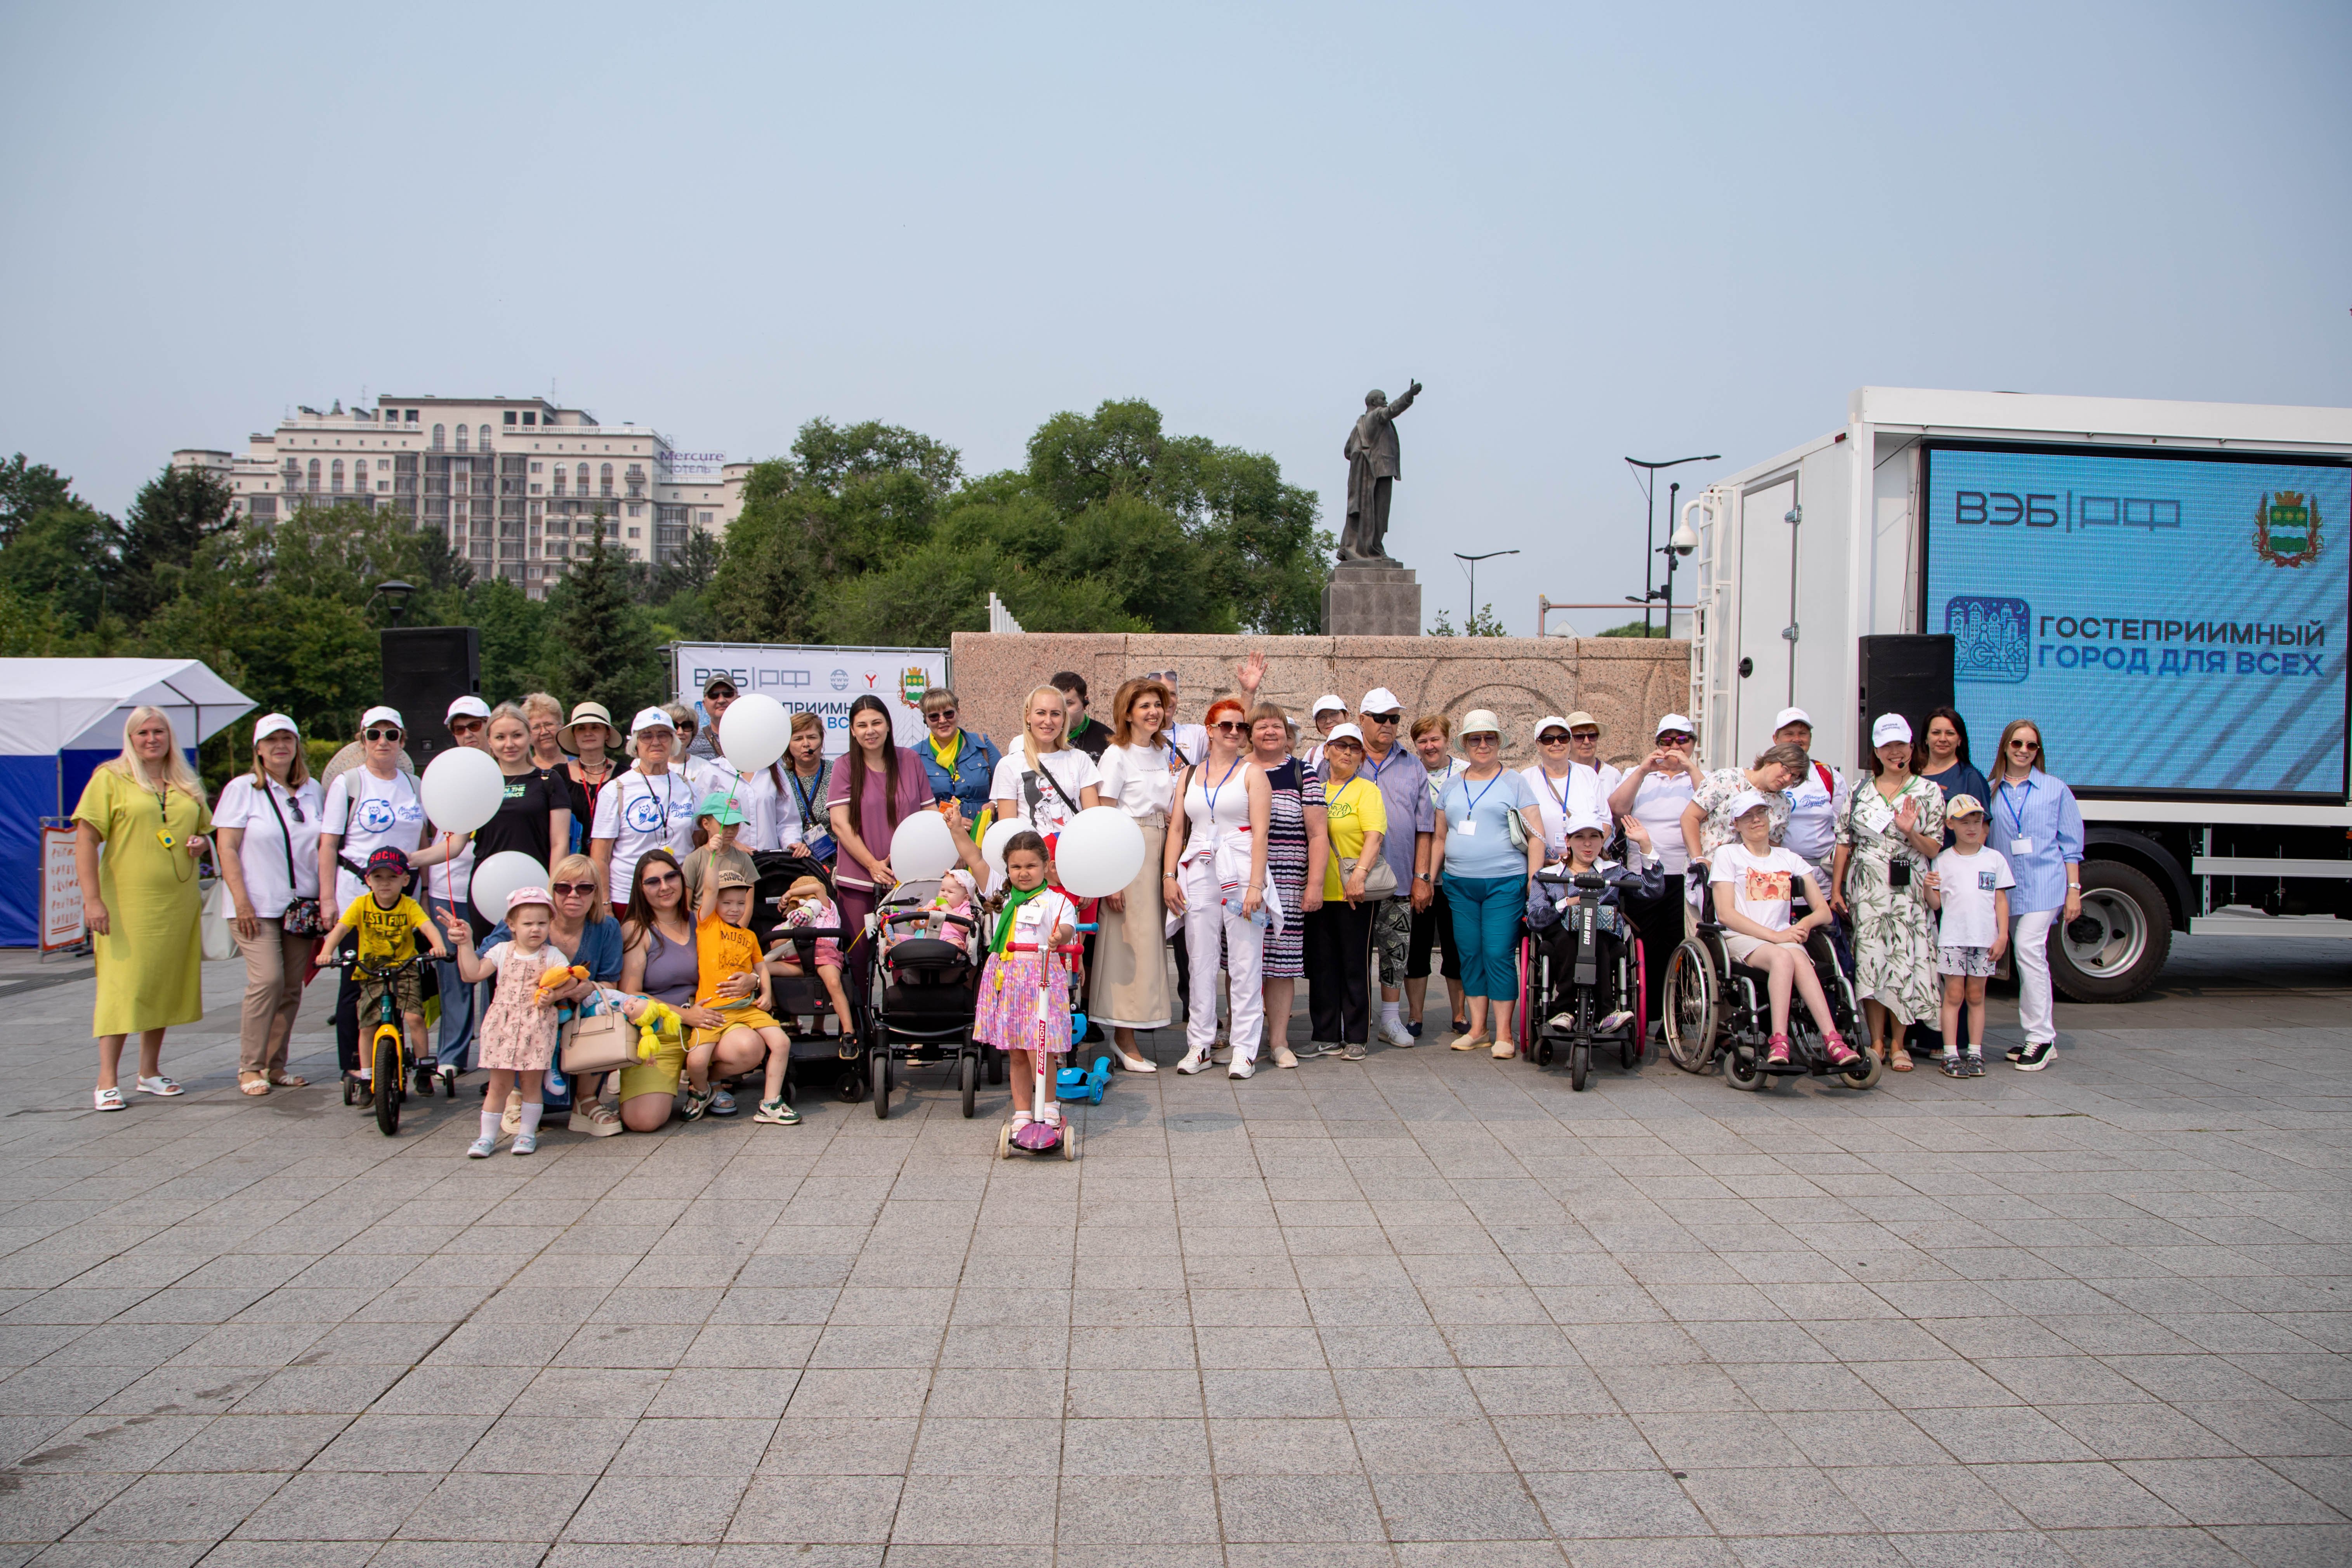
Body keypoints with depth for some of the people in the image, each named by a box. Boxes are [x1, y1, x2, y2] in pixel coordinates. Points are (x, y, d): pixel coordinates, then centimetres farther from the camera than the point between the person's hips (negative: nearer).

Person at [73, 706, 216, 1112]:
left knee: (163, 985, 10)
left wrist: (201, 843, 1)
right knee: (122, 985, -7)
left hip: (177, 902, 5)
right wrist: (92, 898, -15)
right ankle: (107, 1081, -2)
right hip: (126, 902, -5)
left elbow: (203, 831, 27)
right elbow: (86, 840, -7)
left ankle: (150, 1071, 20)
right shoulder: (111, 778, -1)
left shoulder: (187, 785, 14)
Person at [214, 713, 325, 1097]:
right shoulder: (242, 789, 0)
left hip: (300, 906, 4)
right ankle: (249, 1068, -5)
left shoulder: (313, 791, 11)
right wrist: (241, 900, -13)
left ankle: (275, 1066, 15)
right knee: (267, 980, -16)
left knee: (292, 988, 4)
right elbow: (227, 849, -4)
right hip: (257, 906, -4)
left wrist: (325, 899, 6)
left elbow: (324, 846, 14)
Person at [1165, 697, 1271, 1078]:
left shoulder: (1252, 773, 3)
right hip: (1198, 872, 3)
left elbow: (1260, 832, -4)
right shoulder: (1190, 774, 14)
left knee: (1244, 963, -2)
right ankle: (1199, 1043, 14)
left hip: (1240, 873, -3)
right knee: (1200, 961, 5)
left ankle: (1245, 1049, 5)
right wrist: (1169, 875, 1)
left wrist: (1256, 885, -13)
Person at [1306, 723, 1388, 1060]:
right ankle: (1327, 1036, 14)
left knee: (1356, 965, 1)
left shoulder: (1367, 790, 1)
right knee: (1322, 965, 6)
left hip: (1356, 894, -4)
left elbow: (1374, 837, -11)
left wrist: (1360, 874, -26)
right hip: (1319, 891, 4)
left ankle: (1355, 1038, 10)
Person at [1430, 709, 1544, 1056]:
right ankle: (1477, 1029, 14)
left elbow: (1536, 836, -2)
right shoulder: (1452, 787, 15)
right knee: (1470, 955, 6)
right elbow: (1440, 837, 20)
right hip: (1460, 885, 5)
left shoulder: (1514, 783, 2)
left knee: (1499, 954, -7)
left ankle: (1504, 1034, -1)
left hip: (1505, 883, -4)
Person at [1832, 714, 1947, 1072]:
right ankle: (1877, 1043, 8)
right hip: (1867, 890, 1)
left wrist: (1911, 832, -18)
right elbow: (1845, 841, 10)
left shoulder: (1928, 792, 4)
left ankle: (1897, 1044, 9)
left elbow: (1935, 850, 1)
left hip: (1909, 891, -1)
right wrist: (1837, 888, 5)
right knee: (1871, 960, -2)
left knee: (1905, 961, -3)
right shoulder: (1861, 791, 9)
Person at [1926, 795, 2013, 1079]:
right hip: (1952, 938, -1)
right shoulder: (1943, 861, 3)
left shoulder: (1994, 859, 6)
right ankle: (1951, 1055, 1)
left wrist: (2003, 936, 0)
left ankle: (1975, 1053, 13)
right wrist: (1928, 888, -18)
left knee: (1976, 995, 7)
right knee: (1954, 994, -1)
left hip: (1985, 939, 1)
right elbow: (1936, 904, 3)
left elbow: (2001, 901, 6)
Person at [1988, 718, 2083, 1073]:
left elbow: (2071, 844, 6)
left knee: (2029, 949, -17)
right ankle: (2044, 1037, 17)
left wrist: (2074, 890, 1)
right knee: (2028, 957, 8)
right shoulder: (1990, 792, 9)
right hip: (2007, 888, 3)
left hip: (2044, 884, -3)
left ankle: (2039, 1037, -11)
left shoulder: (2056, 790, 6)